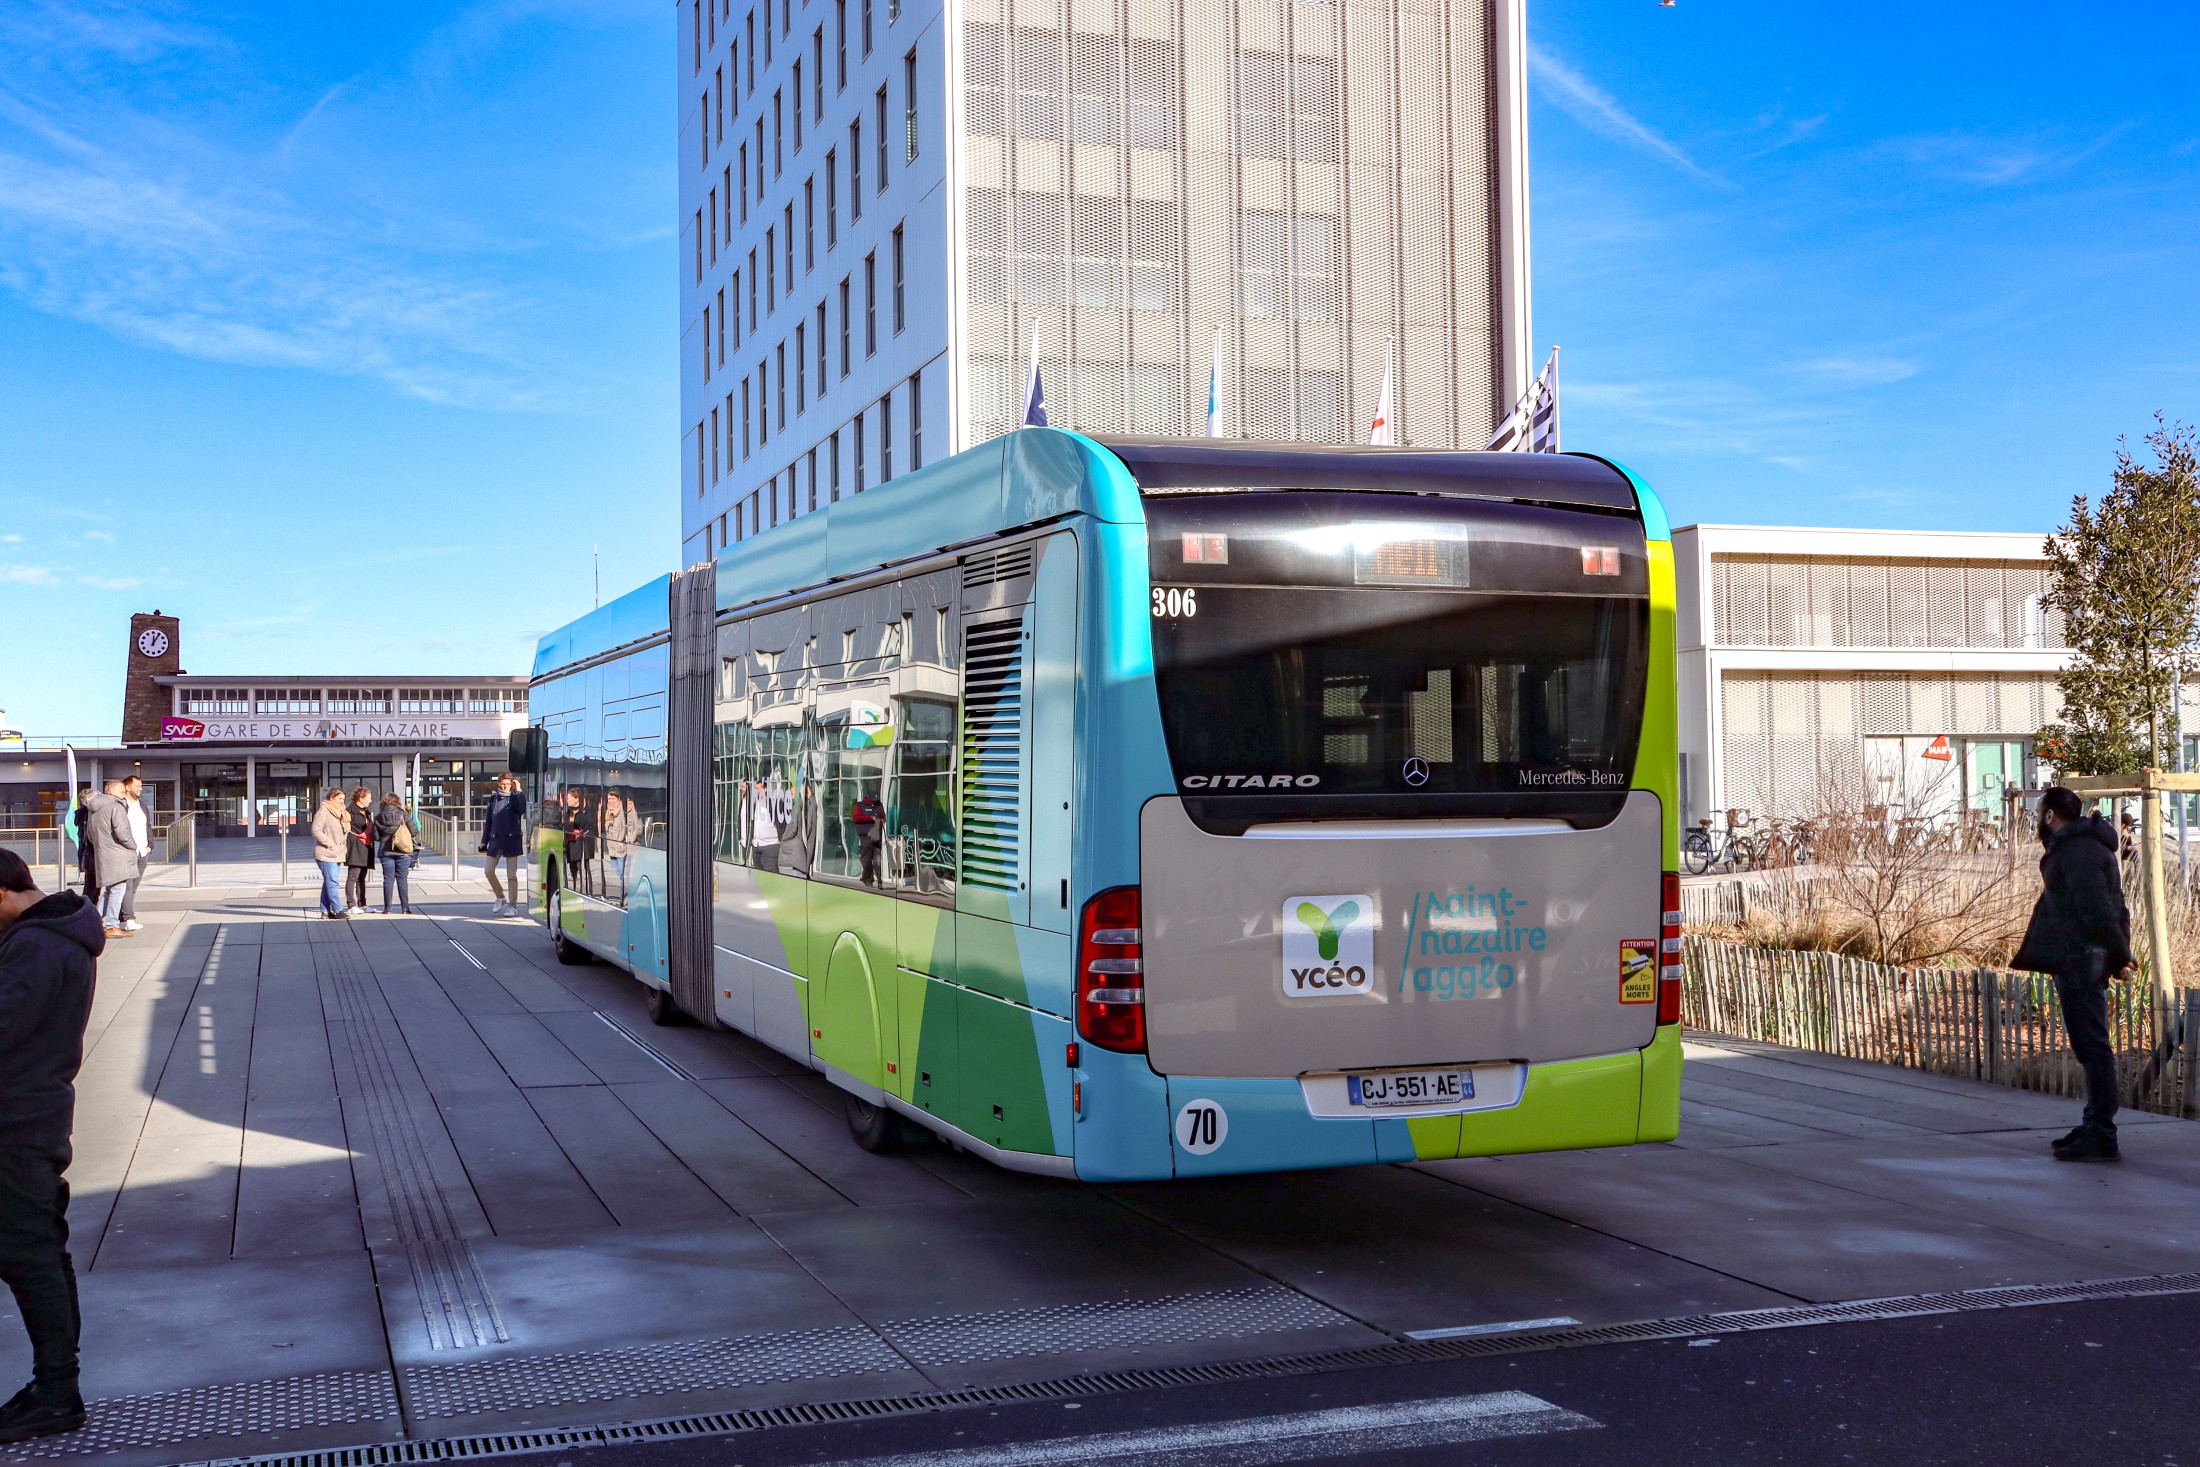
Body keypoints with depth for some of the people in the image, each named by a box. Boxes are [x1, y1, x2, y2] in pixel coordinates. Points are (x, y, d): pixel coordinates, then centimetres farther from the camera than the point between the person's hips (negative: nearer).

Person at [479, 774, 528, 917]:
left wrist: (518, 791, -18)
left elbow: (522, 809, -23)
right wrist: (484, 842, 9)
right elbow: (488, 821, 13)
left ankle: (513, 906, 5)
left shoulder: (514, 798, -1)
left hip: (512, 841, -4)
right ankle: (500, 898, 21)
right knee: (488, 870, 1)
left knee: (511, 875, -1)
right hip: (495, 841, 4)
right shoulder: (493, 799, 10)